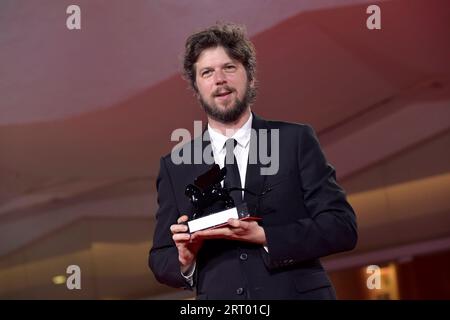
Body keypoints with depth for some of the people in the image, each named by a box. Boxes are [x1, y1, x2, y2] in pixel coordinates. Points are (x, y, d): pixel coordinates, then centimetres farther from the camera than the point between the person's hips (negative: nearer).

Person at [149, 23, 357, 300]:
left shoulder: (296, 141, 2)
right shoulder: (175, 168, 7)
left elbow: (343, 227, -4)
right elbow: (160, 258, 10)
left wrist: (264, 237, -16)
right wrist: (184, 260, -11)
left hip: (297, 293, -3)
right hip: (217, 298, 3)